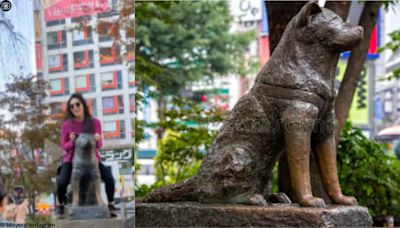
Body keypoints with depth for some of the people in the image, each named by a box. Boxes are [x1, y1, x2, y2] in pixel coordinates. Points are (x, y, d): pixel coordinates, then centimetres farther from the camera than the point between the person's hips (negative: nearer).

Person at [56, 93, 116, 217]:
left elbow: (99, 145, -5)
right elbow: (64, 146, -3)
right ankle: (60, 205, 3)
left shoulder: (95, 122, -10)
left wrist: (97, 140, -28)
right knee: (62, 182, -28)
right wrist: (71, 141, -25)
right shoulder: (67, 125, -12)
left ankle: (111, 205, 4)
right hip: (72, 158, -1)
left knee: (109, 178, -22)